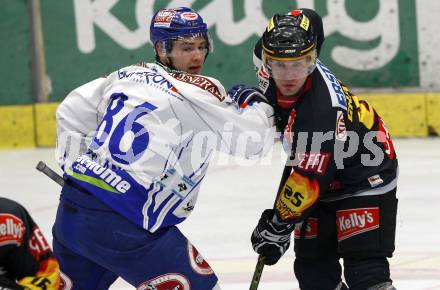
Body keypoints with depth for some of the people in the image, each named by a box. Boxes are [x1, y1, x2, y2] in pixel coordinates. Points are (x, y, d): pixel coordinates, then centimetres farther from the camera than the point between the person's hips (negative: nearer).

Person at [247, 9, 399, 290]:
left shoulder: (324, 110, -37)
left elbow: (308, 180, -32)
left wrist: (279, 227, -22)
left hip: (366, 179, -8)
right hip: (325, 180, 8)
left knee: (364, 267, -20)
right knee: (312, 266, 6)